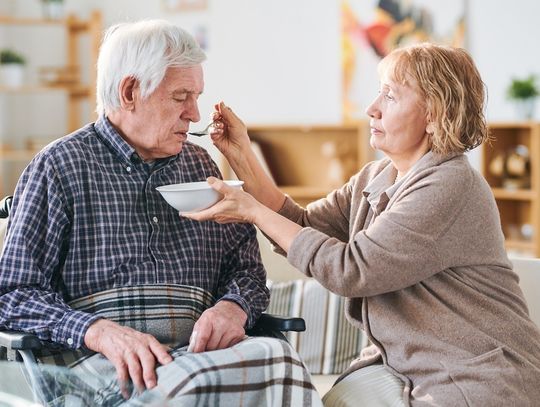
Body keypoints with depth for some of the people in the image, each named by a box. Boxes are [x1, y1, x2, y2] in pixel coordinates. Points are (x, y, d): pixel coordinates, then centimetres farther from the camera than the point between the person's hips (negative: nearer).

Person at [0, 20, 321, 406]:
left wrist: (233, 307, -4)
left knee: (278, 356, -29)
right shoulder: (61, 166, 4)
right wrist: (99, 331, -20)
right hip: (101, 360, -5)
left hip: (197, 349, 5)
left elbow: (246, 266, 22)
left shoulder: (200, 165, 21)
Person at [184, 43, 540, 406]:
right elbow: (301, 227, 5)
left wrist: (254, 212, -16)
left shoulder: (450, 186, -20)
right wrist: (242, 156, -2)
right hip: (399, 366, 7)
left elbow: (350, 269, -22)